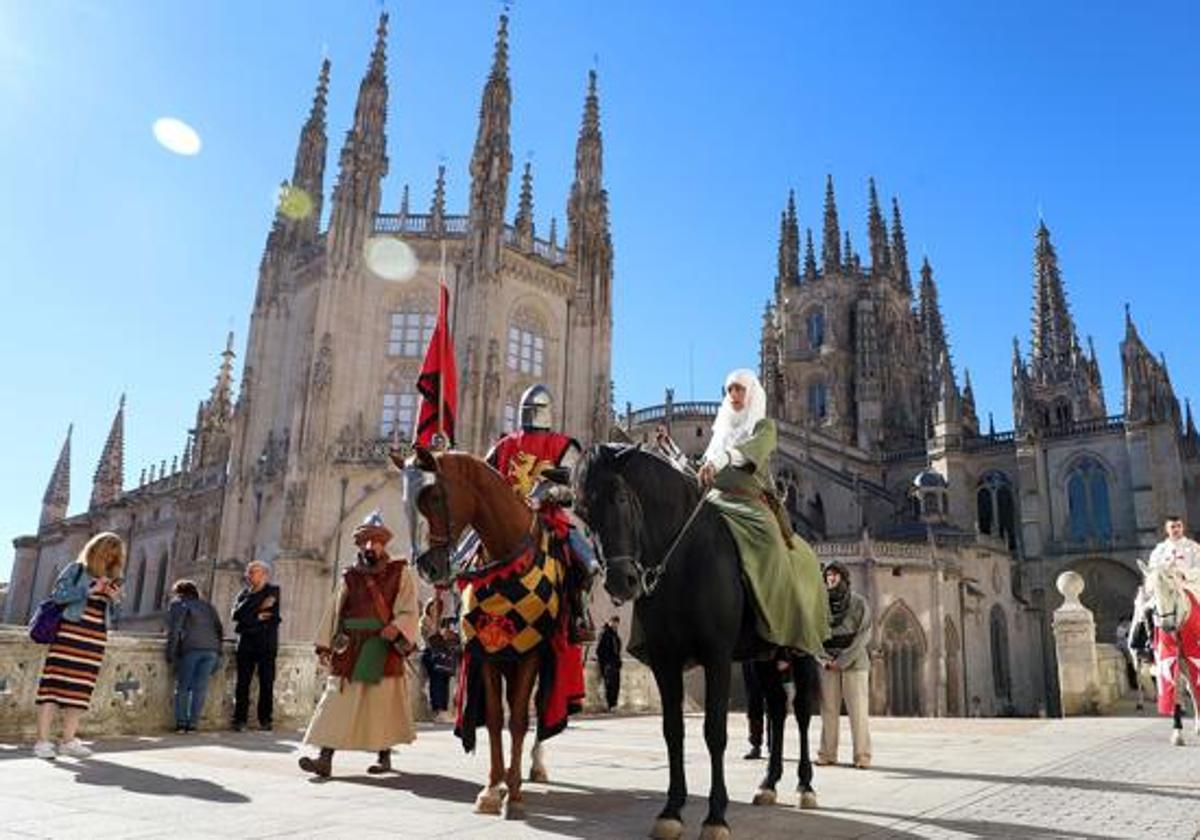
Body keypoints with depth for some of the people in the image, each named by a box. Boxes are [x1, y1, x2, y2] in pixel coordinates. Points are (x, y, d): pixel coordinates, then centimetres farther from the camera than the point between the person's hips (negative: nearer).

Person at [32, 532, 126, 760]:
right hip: (71, 632, -5)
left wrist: (114, 600, 1)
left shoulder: (111, 578, 19)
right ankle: (42, 741, -4)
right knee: (54, 683, -7)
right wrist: (90, 589, -12)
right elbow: (57, 594, -6)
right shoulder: (77, 569, 5)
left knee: (80, 689, 3)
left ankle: (69, 741, 6)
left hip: (96, 638, 5)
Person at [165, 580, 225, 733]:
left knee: (182, 687, 6)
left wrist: (171, 652, 2)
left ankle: (181, 723, 2)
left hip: (191, 648, -3)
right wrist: (217, 650, 23)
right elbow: (220, 629, 22)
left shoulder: (177, 603, 15)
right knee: (200, 688, 4)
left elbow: (173, 628, 2)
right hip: (211, 649, 4)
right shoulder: (207, 605, 27)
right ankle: (193, 724, 1)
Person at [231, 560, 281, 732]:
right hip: (246, 644, 3)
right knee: (242, 683, -1)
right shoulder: (244, 593, 15)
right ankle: (240, 719, 5)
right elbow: (236, 614, -1)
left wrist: (249, 619, -5)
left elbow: (274, 618, -6)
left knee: (267, 683, -2)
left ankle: (265, 719, 4)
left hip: (267, 644, -2)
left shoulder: (273, 592, 6)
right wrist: (257, 617, -10)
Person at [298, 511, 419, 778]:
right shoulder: (350, 576, 12)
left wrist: (396, 628, -22)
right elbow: (334, 611, 12)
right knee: (336, 701, -4)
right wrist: (325, 644, 4)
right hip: (349, 650, 2)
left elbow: (408, 612, -3)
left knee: (383, 704, 5)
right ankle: (325, 758, -4)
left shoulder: (400, 573, 4)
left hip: (384, 650, -2)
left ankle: (384, 756, 19)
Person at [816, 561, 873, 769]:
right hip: (828, 665, 3)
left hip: (854, 662, -2)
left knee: (858, 709, -5)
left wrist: (842, 661, -11)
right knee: (828, 709, 2)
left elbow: (863, 635, -5)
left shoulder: (859, 602, 1)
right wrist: (825, 659, -6)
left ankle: (862, 756, 0)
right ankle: (827, 754, 7)